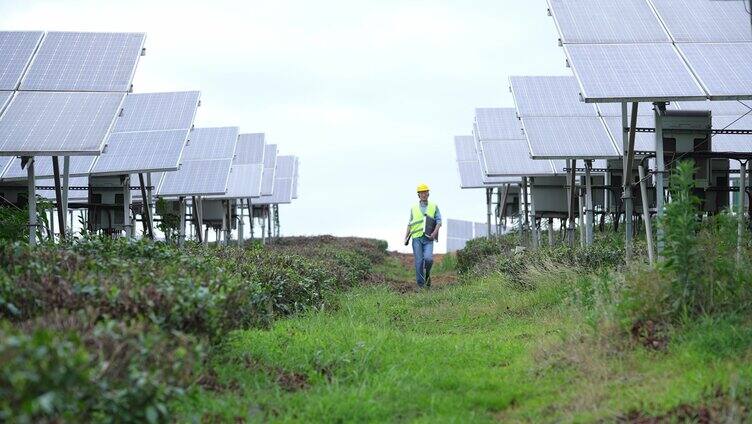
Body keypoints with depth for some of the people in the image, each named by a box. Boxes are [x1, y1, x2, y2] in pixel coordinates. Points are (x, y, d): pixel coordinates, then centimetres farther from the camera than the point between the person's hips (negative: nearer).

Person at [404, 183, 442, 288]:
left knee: (428, 258, -19)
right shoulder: (414, 208, 14)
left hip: (428, 238, -1)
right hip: (416, 237, 1)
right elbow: (410, 223, 19)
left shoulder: (434, 207, 11)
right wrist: (406, 237, 10)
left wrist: (434, 233, -10)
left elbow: (439, 221, 6)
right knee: (419, 261, -5)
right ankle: (420, 283, 1)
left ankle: (427, 274, 10)